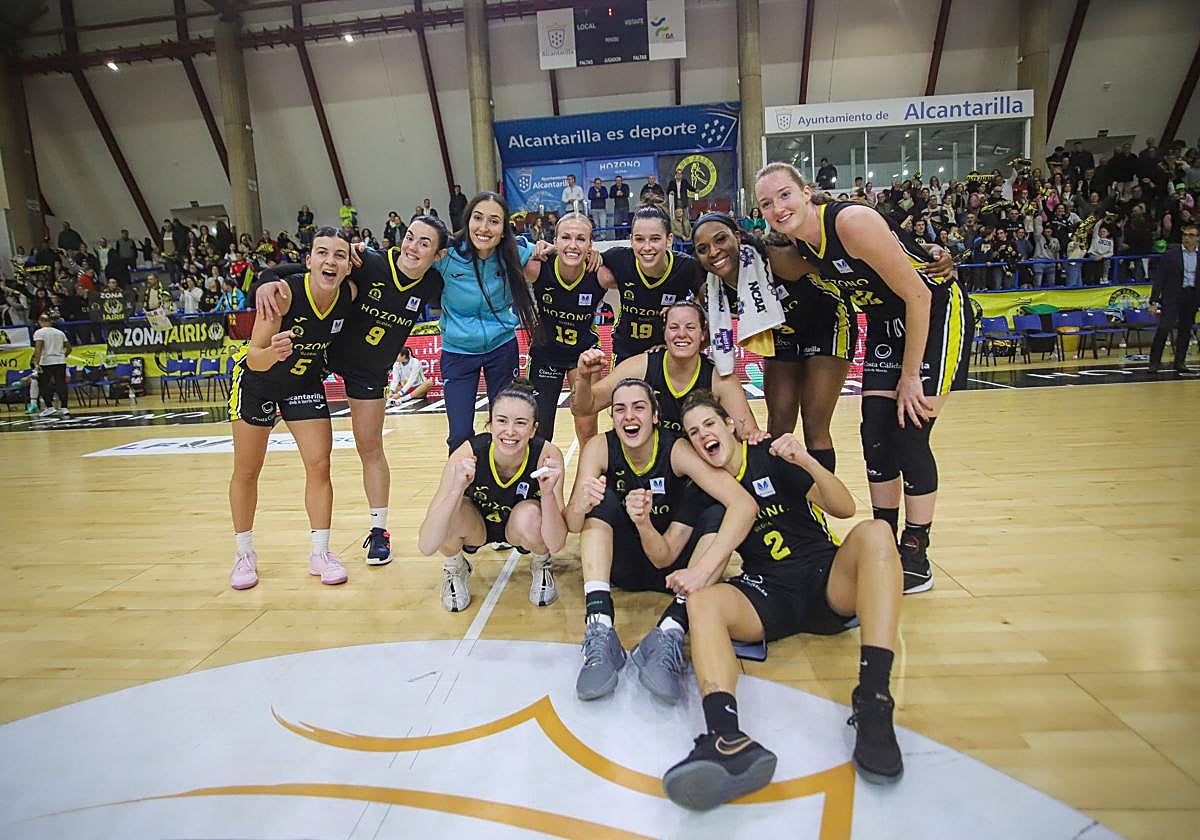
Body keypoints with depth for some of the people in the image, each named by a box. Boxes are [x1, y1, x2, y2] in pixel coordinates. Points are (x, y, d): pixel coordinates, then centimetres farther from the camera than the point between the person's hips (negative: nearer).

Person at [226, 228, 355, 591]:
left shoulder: (350, 293, -22)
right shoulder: (285, 292, -33)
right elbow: (254, 358, -35)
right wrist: (273, 352, -53)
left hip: (306, 381, 3)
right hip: (258, 379, -3)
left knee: (319, 466, -2)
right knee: (246, 471, 6)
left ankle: (320, 554, 10)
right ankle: (245, 554, 23)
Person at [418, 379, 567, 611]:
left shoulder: (547, 455, -29)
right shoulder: (468, 453, -30)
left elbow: (556, 544, -30)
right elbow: (426, 546, -34)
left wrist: (548, 492, -47)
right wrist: (457, 489, -49)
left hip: (519, 532, 0)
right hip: (476, 526, 1)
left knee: (530, 517, -35)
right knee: (447, 515, -33)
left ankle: (541, 566, 1)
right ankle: (455, 570, 3)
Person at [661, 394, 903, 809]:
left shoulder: (773, 457, 3)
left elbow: (845, 508, -3)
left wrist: (808, 462, -20)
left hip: (827, 580, -1)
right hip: (768, 594, 1)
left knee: (874, 533, -30)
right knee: (701, 602, -29)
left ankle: (873, 705, -39)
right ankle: (727, 739, -56)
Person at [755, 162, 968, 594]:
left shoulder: (852, 221, -29)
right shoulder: (797, 243, -7)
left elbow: (917, 296, -24)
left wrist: (910, 375, -19)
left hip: (936, 314, -7)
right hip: (886, 323, 7)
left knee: (909, 434, -10)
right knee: (875, 433, 2)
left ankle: (916, 557, 4)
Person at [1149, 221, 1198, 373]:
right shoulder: (1171, 253, -3)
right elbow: (1159, 277, -5)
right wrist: (1154, 301, -11)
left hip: (1192, 297, 4)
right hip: (1172, 296, -4)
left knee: (1185, 330, 9)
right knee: (1164, 328, -11)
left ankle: (1180, 362, 20)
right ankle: (1154, 362, -3)